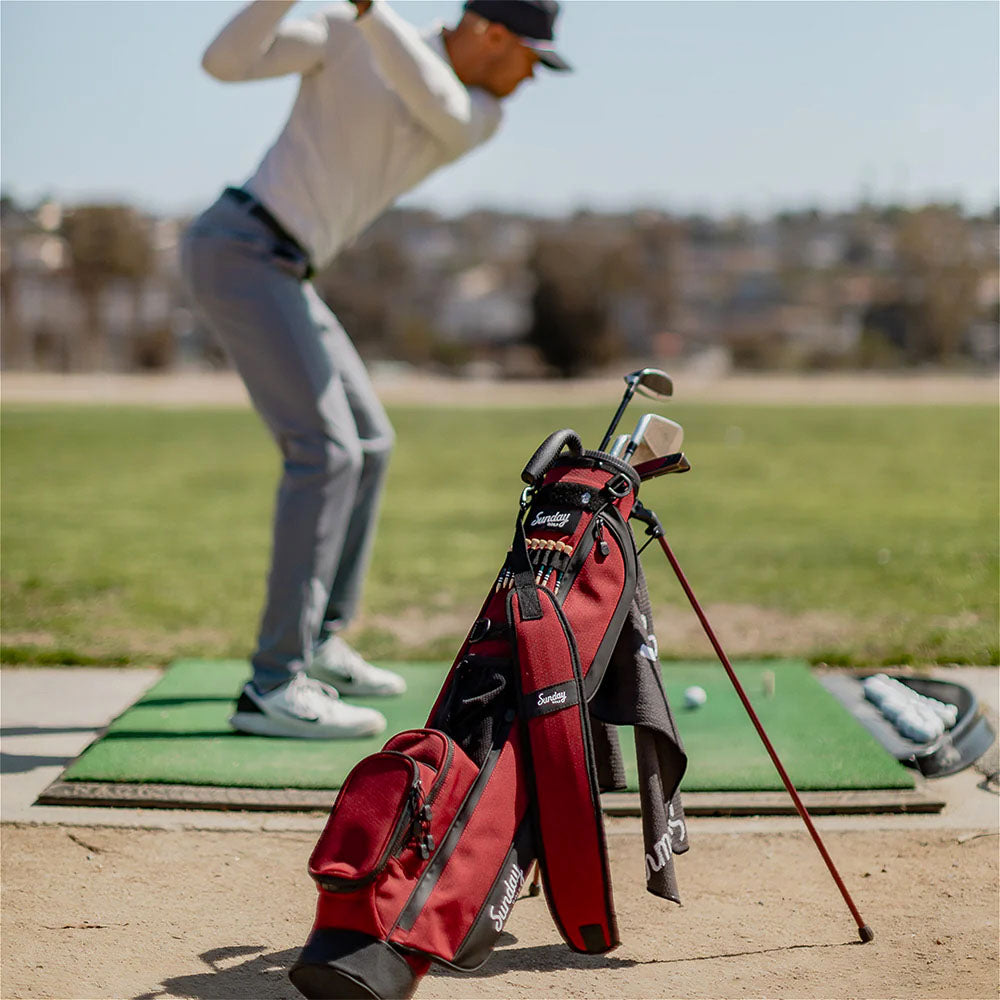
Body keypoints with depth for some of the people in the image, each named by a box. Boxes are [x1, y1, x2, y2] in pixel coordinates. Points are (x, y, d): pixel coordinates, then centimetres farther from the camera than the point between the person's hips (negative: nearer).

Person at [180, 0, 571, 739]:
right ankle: (274, 689, -18)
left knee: (369, 446, 15)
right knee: (327, 450, -17)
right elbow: (225, 61, -9)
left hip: (276, 273, 8)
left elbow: (433, 100, -16)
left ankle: (318, 644, 27)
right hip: (236, 253, -8)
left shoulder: (482, 117, 8)